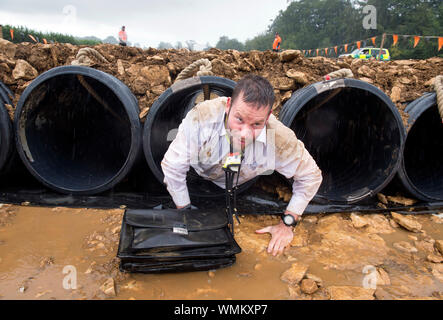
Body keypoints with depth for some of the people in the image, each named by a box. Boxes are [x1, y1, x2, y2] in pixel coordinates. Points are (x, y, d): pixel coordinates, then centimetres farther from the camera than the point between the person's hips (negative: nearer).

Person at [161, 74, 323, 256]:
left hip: (242, 187, 1)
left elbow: (310, 176, -19)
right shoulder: (202, 117, -43)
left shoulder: (280, 139, -38)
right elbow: (173, 167, -29)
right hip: (200, 177, 0)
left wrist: (287, 223, -21)